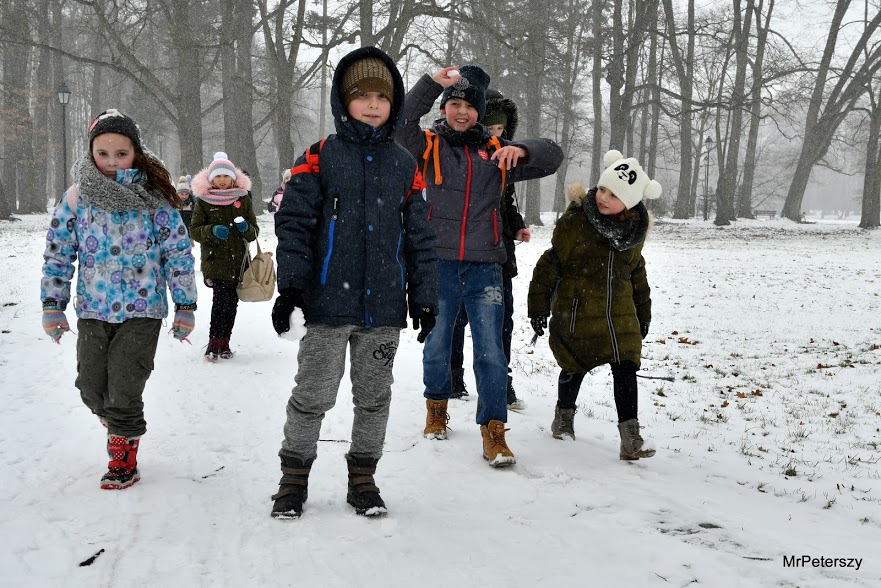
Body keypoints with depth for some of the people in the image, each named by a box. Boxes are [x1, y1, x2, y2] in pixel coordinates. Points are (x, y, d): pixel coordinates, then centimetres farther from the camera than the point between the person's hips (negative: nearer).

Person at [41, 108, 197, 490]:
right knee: (91, 387, 6)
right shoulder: (76, 197, 0)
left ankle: (123, 460, 13)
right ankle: (119, 427, 36)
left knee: (124, 390, -5)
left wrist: (184, 307, -1)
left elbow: (179, 254, 0)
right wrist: (52, 305, 2)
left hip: (142, 311, -3)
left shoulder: (154, 199, -5)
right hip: (93, 311, 3)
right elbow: (57, 254, 6)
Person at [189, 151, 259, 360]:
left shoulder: (243, 199, 10)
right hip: (215, 260, -3)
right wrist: (212, 231, -16)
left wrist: (246, 228, -11)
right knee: (221, 299, -16)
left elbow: (254, 232, 12)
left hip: (238, 261, 3)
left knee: (232, 302, 3)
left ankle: (223, 342, 14)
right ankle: (215, 342, -6)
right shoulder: (203, 200, 4)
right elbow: (194, 230, 2)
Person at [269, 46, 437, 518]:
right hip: (329, 303, -3)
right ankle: (294, 477, 20)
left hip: (384, 306, 3)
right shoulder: (320, 157, -1)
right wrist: (290, 285, -11)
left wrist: (424, 296, 9)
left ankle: (362, 478, 26)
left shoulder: (404, 166, 9)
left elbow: (419, 237, 12)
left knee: (374, 397, 11)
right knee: (312, 395, 3)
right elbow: (293, 222, -3)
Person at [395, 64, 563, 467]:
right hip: (439, 267, 0)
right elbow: (399, 125, -14)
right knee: (437, 345, 13)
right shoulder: (429, 145, 4)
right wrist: (431, 84, -21)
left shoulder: (495, 152, 9)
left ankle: (493, 432, 4)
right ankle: (437, 407, 37)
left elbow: (552, 157, 6)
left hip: (484, 268, 1)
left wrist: (521, 151, -14)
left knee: (490, 353, -3)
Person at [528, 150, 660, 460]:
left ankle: (631, 436, -1)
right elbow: (551, 264, -9)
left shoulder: (635, 227, 1)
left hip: (619, 312, 3)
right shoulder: (575, 220, -15)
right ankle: (564, 417, 36)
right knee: (575, 366, 10)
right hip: (577, 311, -3)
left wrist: (643, 310, 20)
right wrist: (539, 306, -8)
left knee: (626, 368, -4)